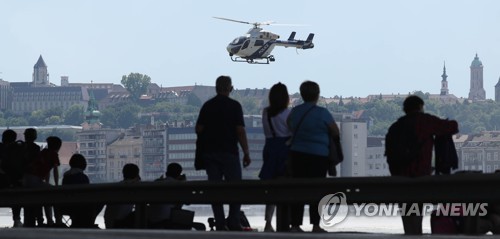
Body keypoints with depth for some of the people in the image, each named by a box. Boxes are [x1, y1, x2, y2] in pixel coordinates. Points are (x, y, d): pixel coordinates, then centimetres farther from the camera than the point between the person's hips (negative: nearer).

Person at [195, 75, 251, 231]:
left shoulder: (207, 106, 6)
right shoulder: (234, 106, -6)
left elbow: (199, 129, 5)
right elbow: (240, 131, -10)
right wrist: (246, 153, -5)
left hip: (209, 152, 4)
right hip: (229, 152, -4)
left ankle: (220, 225, 2)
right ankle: (233, 222, -10)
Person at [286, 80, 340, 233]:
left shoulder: (294, 112, 5)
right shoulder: (322, 113, -9)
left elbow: (290, 128, 18)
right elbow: (336, 133, -2)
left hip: (297, 153, 4)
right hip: (318, 155, -4)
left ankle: (295, 224, 2)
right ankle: (315, 225, 0)